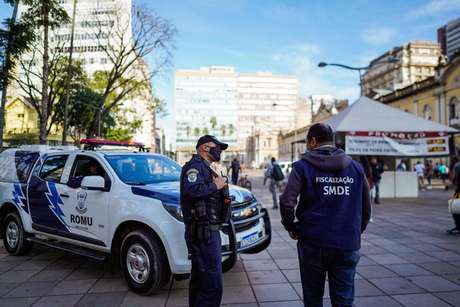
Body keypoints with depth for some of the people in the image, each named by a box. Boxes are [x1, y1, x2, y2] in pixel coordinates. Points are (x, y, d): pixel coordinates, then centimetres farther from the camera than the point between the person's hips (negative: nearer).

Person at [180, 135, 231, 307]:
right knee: (212, 286, -9)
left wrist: (220, 186, 9)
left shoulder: (204, 168, 22)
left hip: (207, 230, 11)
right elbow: (191, 190, -29)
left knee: (199, 280, 21)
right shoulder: (195, 165, -11)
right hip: (204, 232, -11)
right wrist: (215, 185, -18)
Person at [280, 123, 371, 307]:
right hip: (348, 245, 3)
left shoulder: (303, 166, -6)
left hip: (312, 243, -2)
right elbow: (366, 207, 8)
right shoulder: (356, 167, 6)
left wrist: (290, 227, 1)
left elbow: (287, 202, -15)